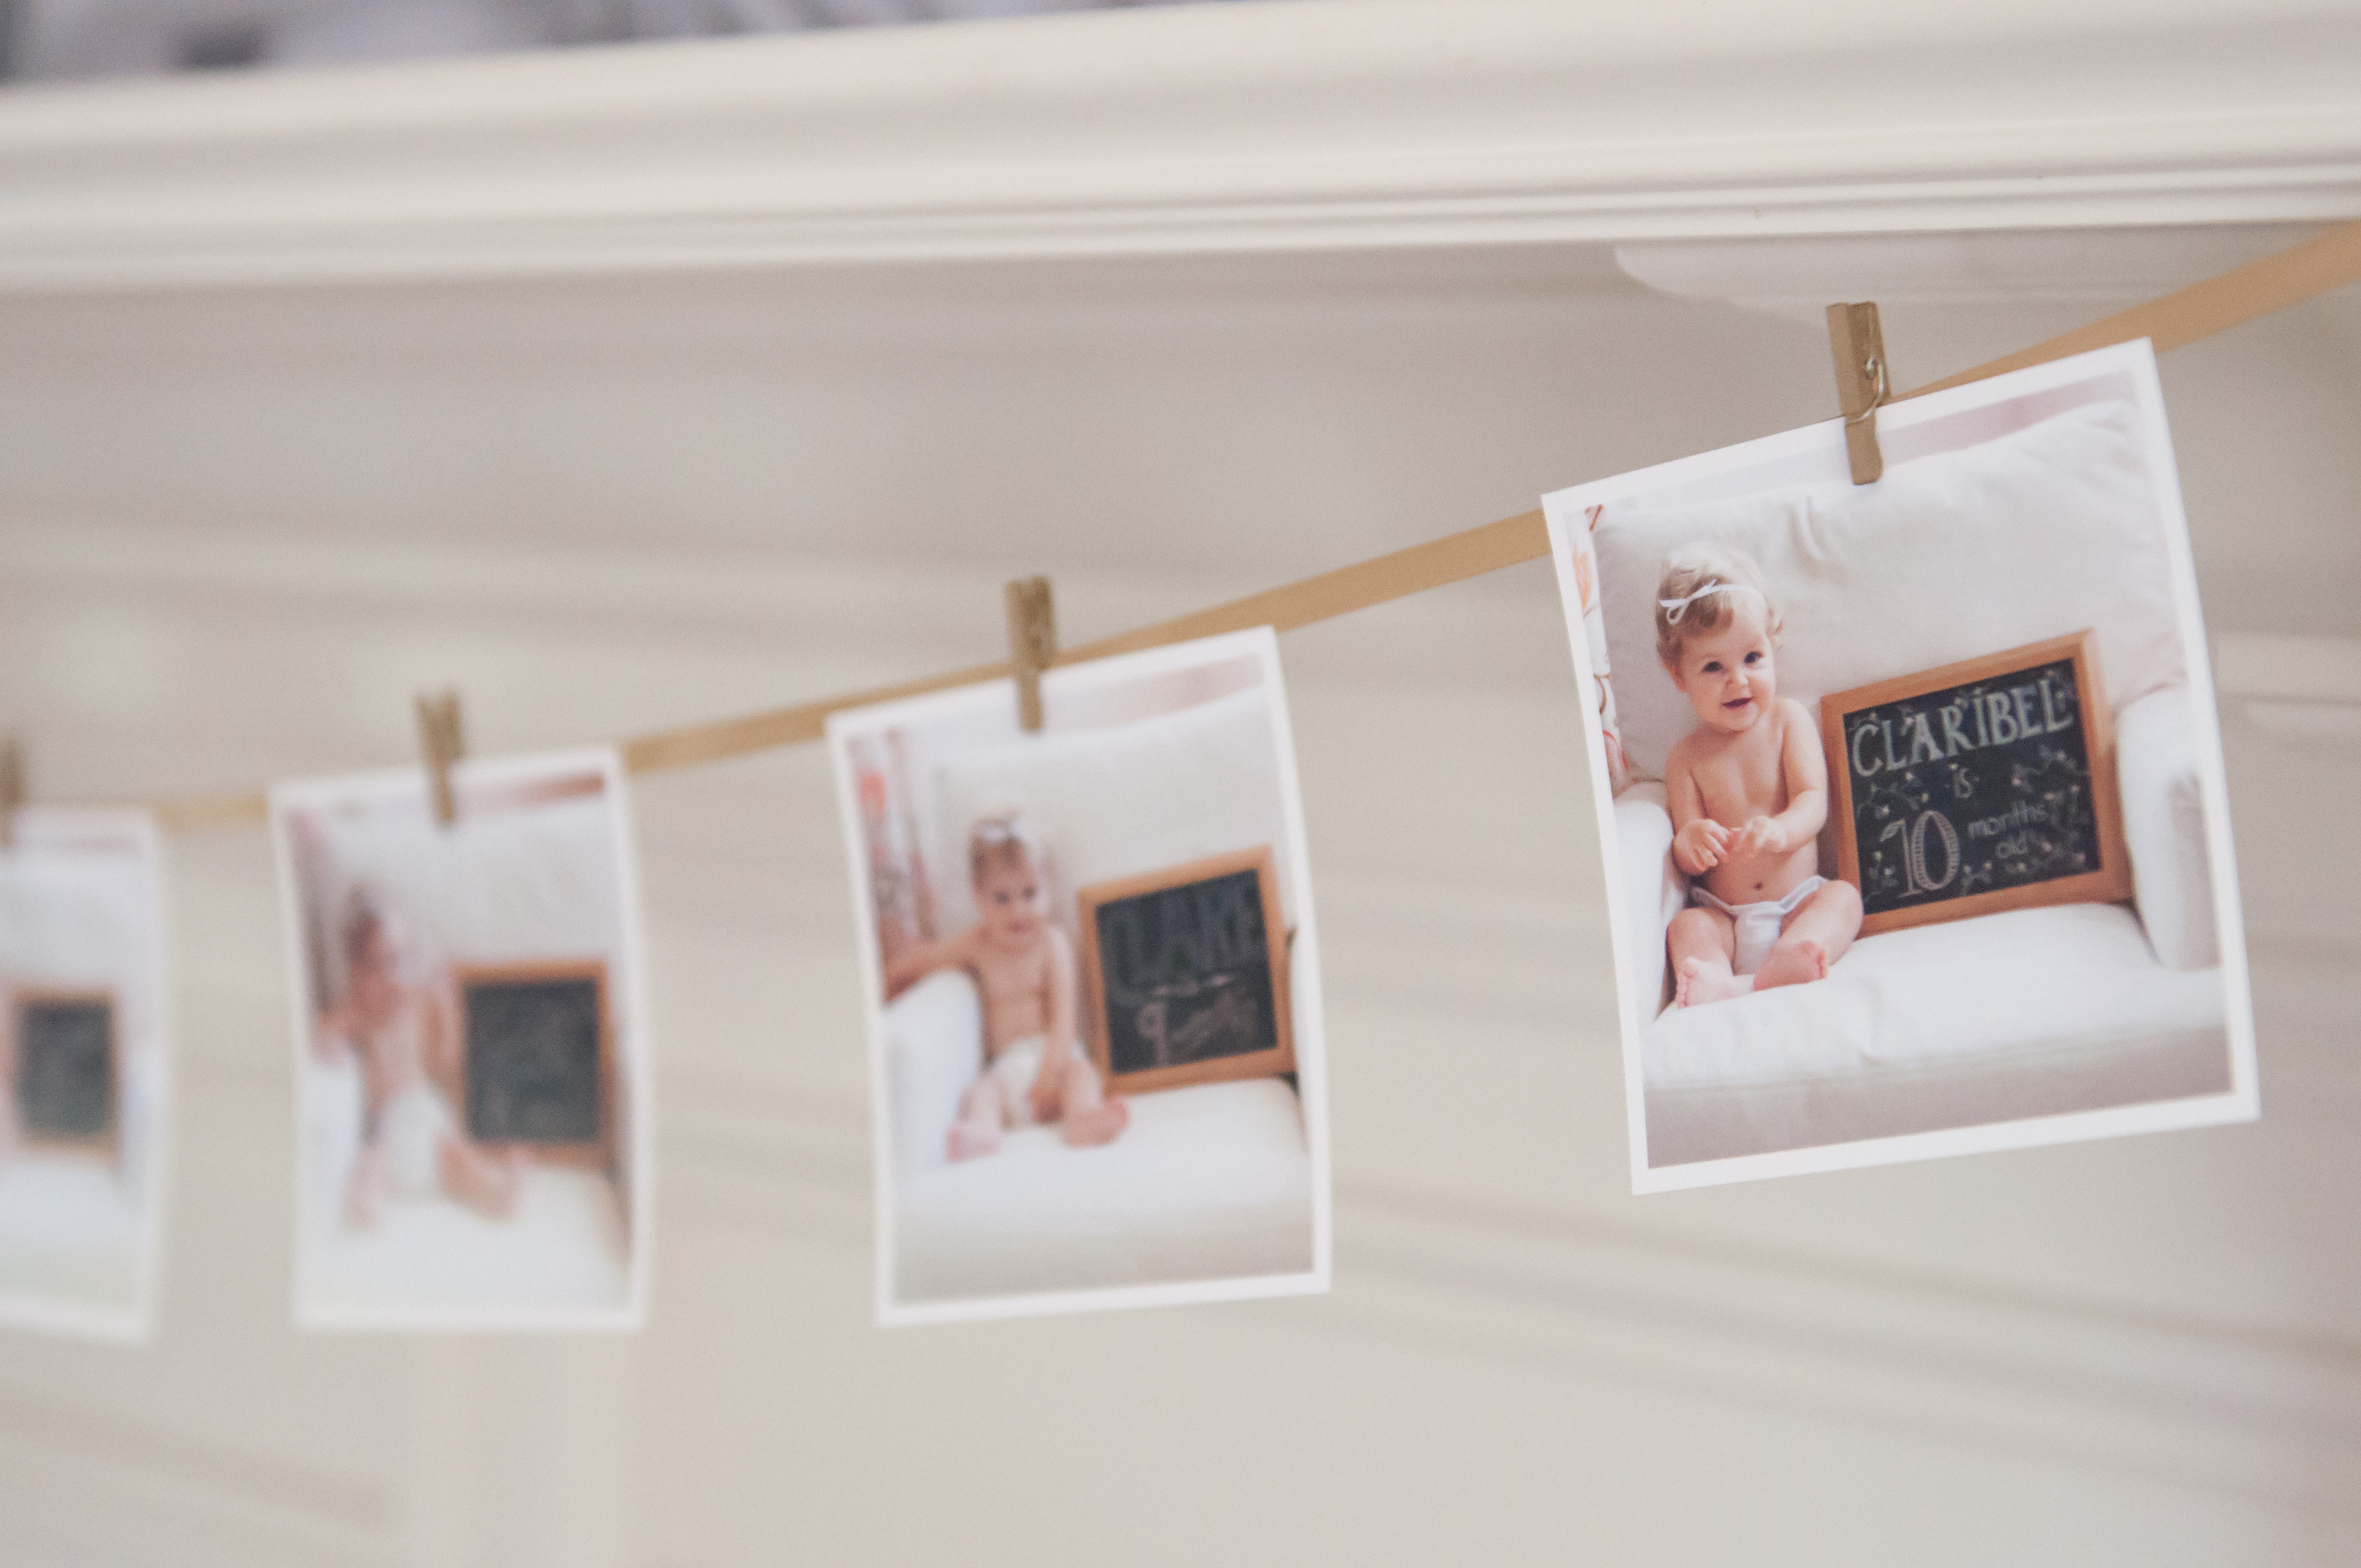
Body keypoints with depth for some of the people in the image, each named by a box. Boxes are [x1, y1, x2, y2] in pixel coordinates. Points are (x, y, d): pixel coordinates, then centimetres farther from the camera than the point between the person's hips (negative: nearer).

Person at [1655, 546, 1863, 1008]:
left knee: (1843, 897, -28)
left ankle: (1776, 971, -57)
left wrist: (1780, 831, -33)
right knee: (1686, 925, -28)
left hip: (1798, 905, 0)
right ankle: (1715, 985, -62)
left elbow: (1813, 800, -7)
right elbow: (1688, 863, 0)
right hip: (1723, 917, 0)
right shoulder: (1687, 756, 5)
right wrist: (1690, 843, -28)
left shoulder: (1788, 721, 5)